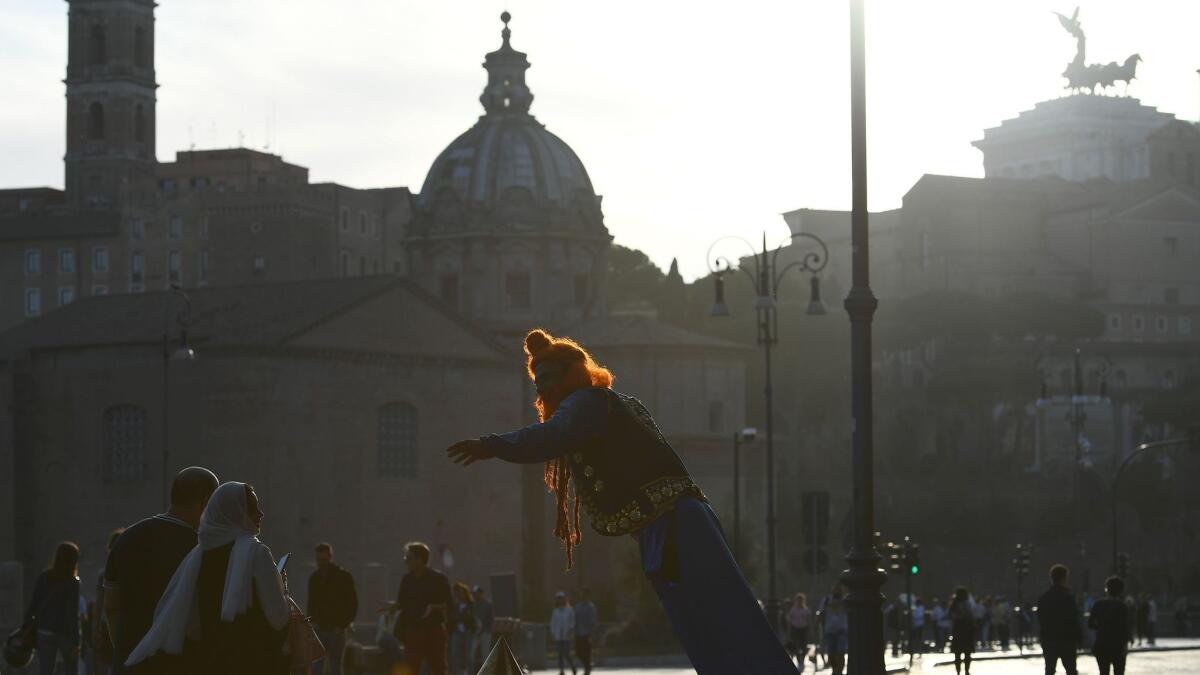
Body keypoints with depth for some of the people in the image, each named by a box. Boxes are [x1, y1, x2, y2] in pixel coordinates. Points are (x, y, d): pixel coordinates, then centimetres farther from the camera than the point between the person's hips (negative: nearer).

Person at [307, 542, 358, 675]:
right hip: (320, 629, 4)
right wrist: (313, 621, 4)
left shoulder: (343, 576, -3)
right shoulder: (314, 578, 12)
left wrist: (343, 624, -11)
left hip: (337, 629, -4)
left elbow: (353, 603, -4)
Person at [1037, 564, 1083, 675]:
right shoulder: (1068, 597, -13)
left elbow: (1040, 620, 9)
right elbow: (1074, 620, -14)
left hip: (1048, 641, 4)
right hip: (1067, 641, -4)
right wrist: (1078, 637, -3)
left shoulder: (1043, 598, 4)